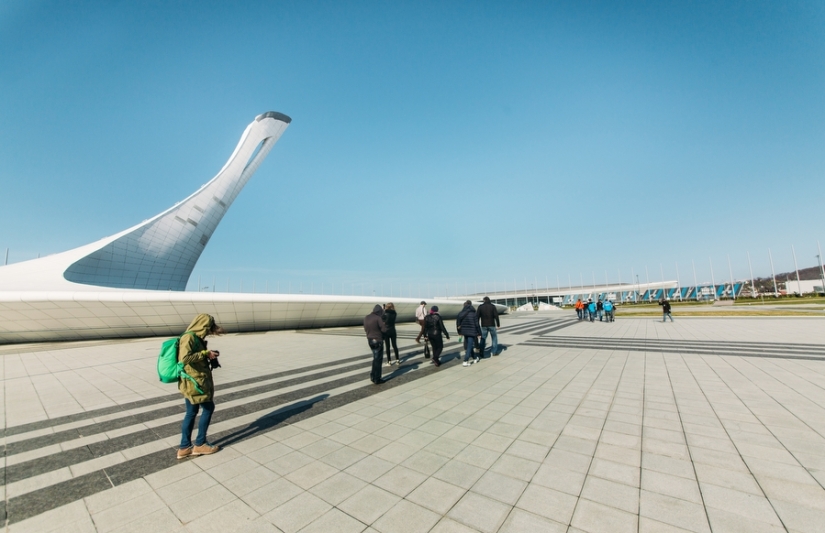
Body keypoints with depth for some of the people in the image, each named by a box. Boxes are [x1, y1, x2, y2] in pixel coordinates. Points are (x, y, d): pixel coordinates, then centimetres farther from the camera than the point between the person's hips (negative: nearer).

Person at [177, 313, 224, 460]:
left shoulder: (196, 338, 12)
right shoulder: (189, 337, -18)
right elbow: (185, 358, -30)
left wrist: (208, 355, 4)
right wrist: (205, 353, -21)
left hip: (196, 381, 10)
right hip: (194, 381, -10)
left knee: (191, 412, 14)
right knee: (209, 408, 2)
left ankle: (185, 448, 23)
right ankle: (200, 444, 13)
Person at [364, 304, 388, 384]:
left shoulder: (366, 318, 4)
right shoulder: (378, 318, -18)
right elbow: (384, 330, -18)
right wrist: (384, 325, 2)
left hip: (370, 340, 7)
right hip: (378, 341, -7)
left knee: (375, 358, 21)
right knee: (378, 360, 4)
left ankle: (373, 376, 24)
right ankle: (376, 379, 11)